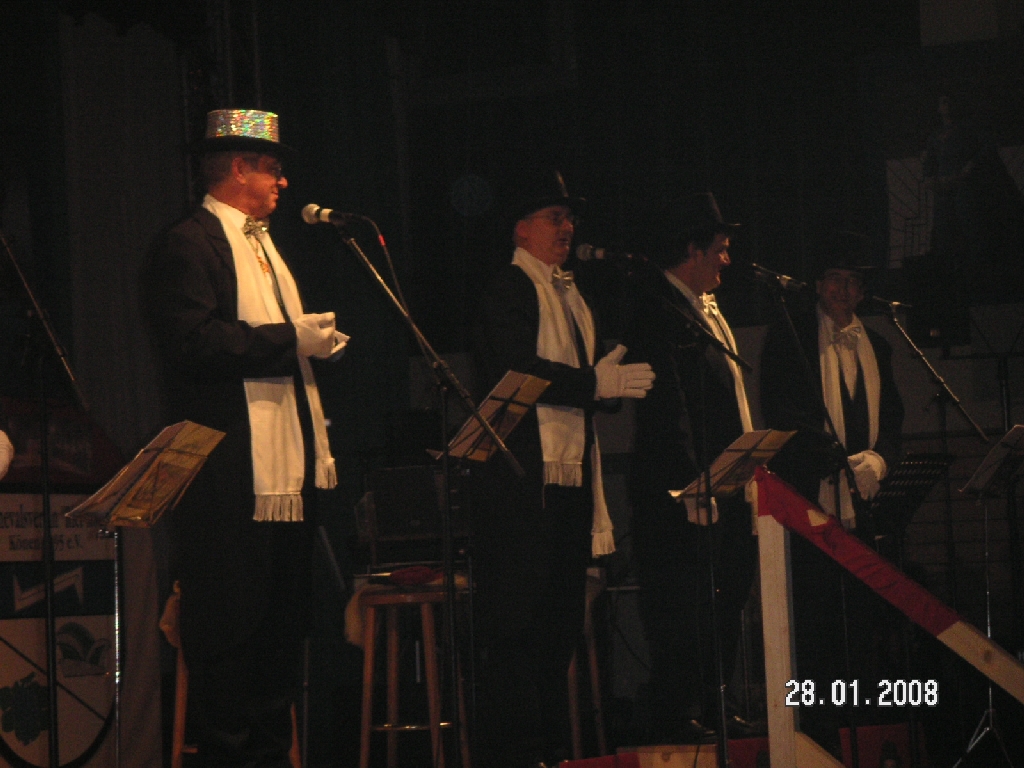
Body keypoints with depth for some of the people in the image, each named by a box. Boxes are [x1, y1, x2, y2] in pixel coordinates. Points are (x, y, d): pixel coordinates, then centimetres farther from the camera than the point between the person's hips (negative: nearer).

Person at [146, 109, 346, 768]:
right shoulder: (189, 244, -6)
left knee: (284, 621, 10)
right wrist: (290, 340, -18)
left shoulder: (263, 245, 24)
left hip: (289, 465, 9)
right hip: (233, 473, -9)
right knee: (233, 622, -7)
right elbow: (193, 342, -20)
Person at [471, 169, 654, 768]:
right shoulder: (510, 288, -5)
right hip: (524, 478, -9)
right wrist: (596, 382, -19)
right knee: (519, 623, -8)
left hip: (571, 477, 9)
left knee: (560, 622, 11)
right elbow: (516, 370, -19)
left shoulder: (571, 295, 23)